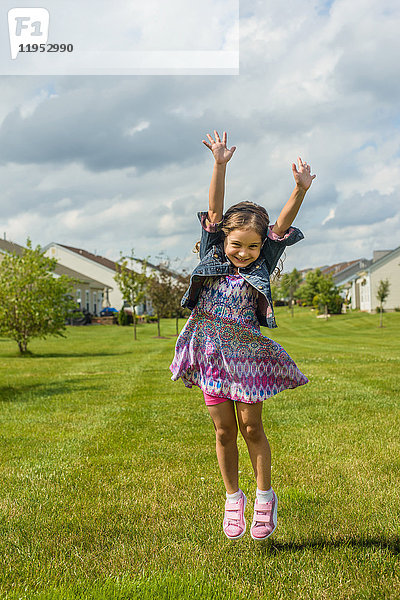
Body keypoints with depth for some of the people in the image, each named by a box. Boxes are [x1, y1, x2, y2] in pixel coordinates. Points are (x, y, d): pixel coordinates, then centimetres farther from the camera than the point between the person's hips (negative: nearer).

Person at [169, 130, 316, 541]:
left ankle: (265, 496, 24)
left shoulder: (262, 264, -4)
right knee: (224, 431, 10)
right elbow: (214, 211, -9)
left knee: (251, 428, 5)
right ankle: (233, 498, 27)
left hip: (246, 354, -1)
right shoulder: (213, 254, -1)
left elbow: (283, 224, -16)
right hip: (210, 352, 2)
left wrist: (300, 190, -31)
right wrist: (220, 166, -19)